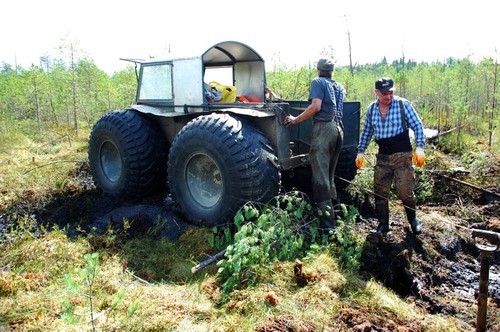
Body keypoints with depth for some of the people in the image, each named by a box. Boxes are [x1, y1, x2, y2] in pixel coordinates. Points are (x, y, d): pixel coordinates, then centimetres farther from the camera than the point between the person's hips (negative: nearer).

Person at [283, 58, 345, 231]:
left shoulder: (318, 82, 2)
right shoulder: (339, 87, 23)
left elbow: (316, 106, -12)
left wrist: (296, 119, -5)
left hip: (323, 128, -7)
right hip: (338, 129, 8)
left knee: (320, 177, -10)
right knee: (329, 176, 16)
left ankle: (327, 222, -14)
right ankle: (333, 211, 21)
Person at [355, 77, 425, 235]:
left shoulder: (403, 104, -7)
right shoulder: (371, 109, 5)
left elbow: (417, 126, -6)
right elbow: (366, 132, 15)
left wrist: (420, 147, -18)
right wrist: (361, 151, 10)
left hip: (402, 155, -4)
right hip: (382, 156, 4)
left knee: (405, 192, -5)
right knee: (380, 192, 6)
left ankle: (413, 220, 22)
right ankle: (383, 224, 21)